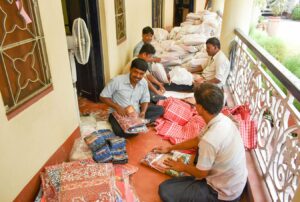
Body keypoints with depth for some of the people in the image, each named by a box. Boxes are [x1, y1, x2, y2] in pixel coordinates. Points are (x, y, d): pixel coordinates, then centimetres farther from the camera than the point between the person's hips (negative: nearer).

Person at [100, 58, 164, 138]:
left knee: (160, 109, -10)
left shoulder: (144, 83, -5)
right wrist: (117, 107, -24)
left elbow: (145, 100, 7)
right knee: (120, 131, -37)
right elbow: (103, 96, -11)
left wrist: (143, 112, -15)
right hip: (118, 113, -5)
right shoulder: (117, 81, -18)